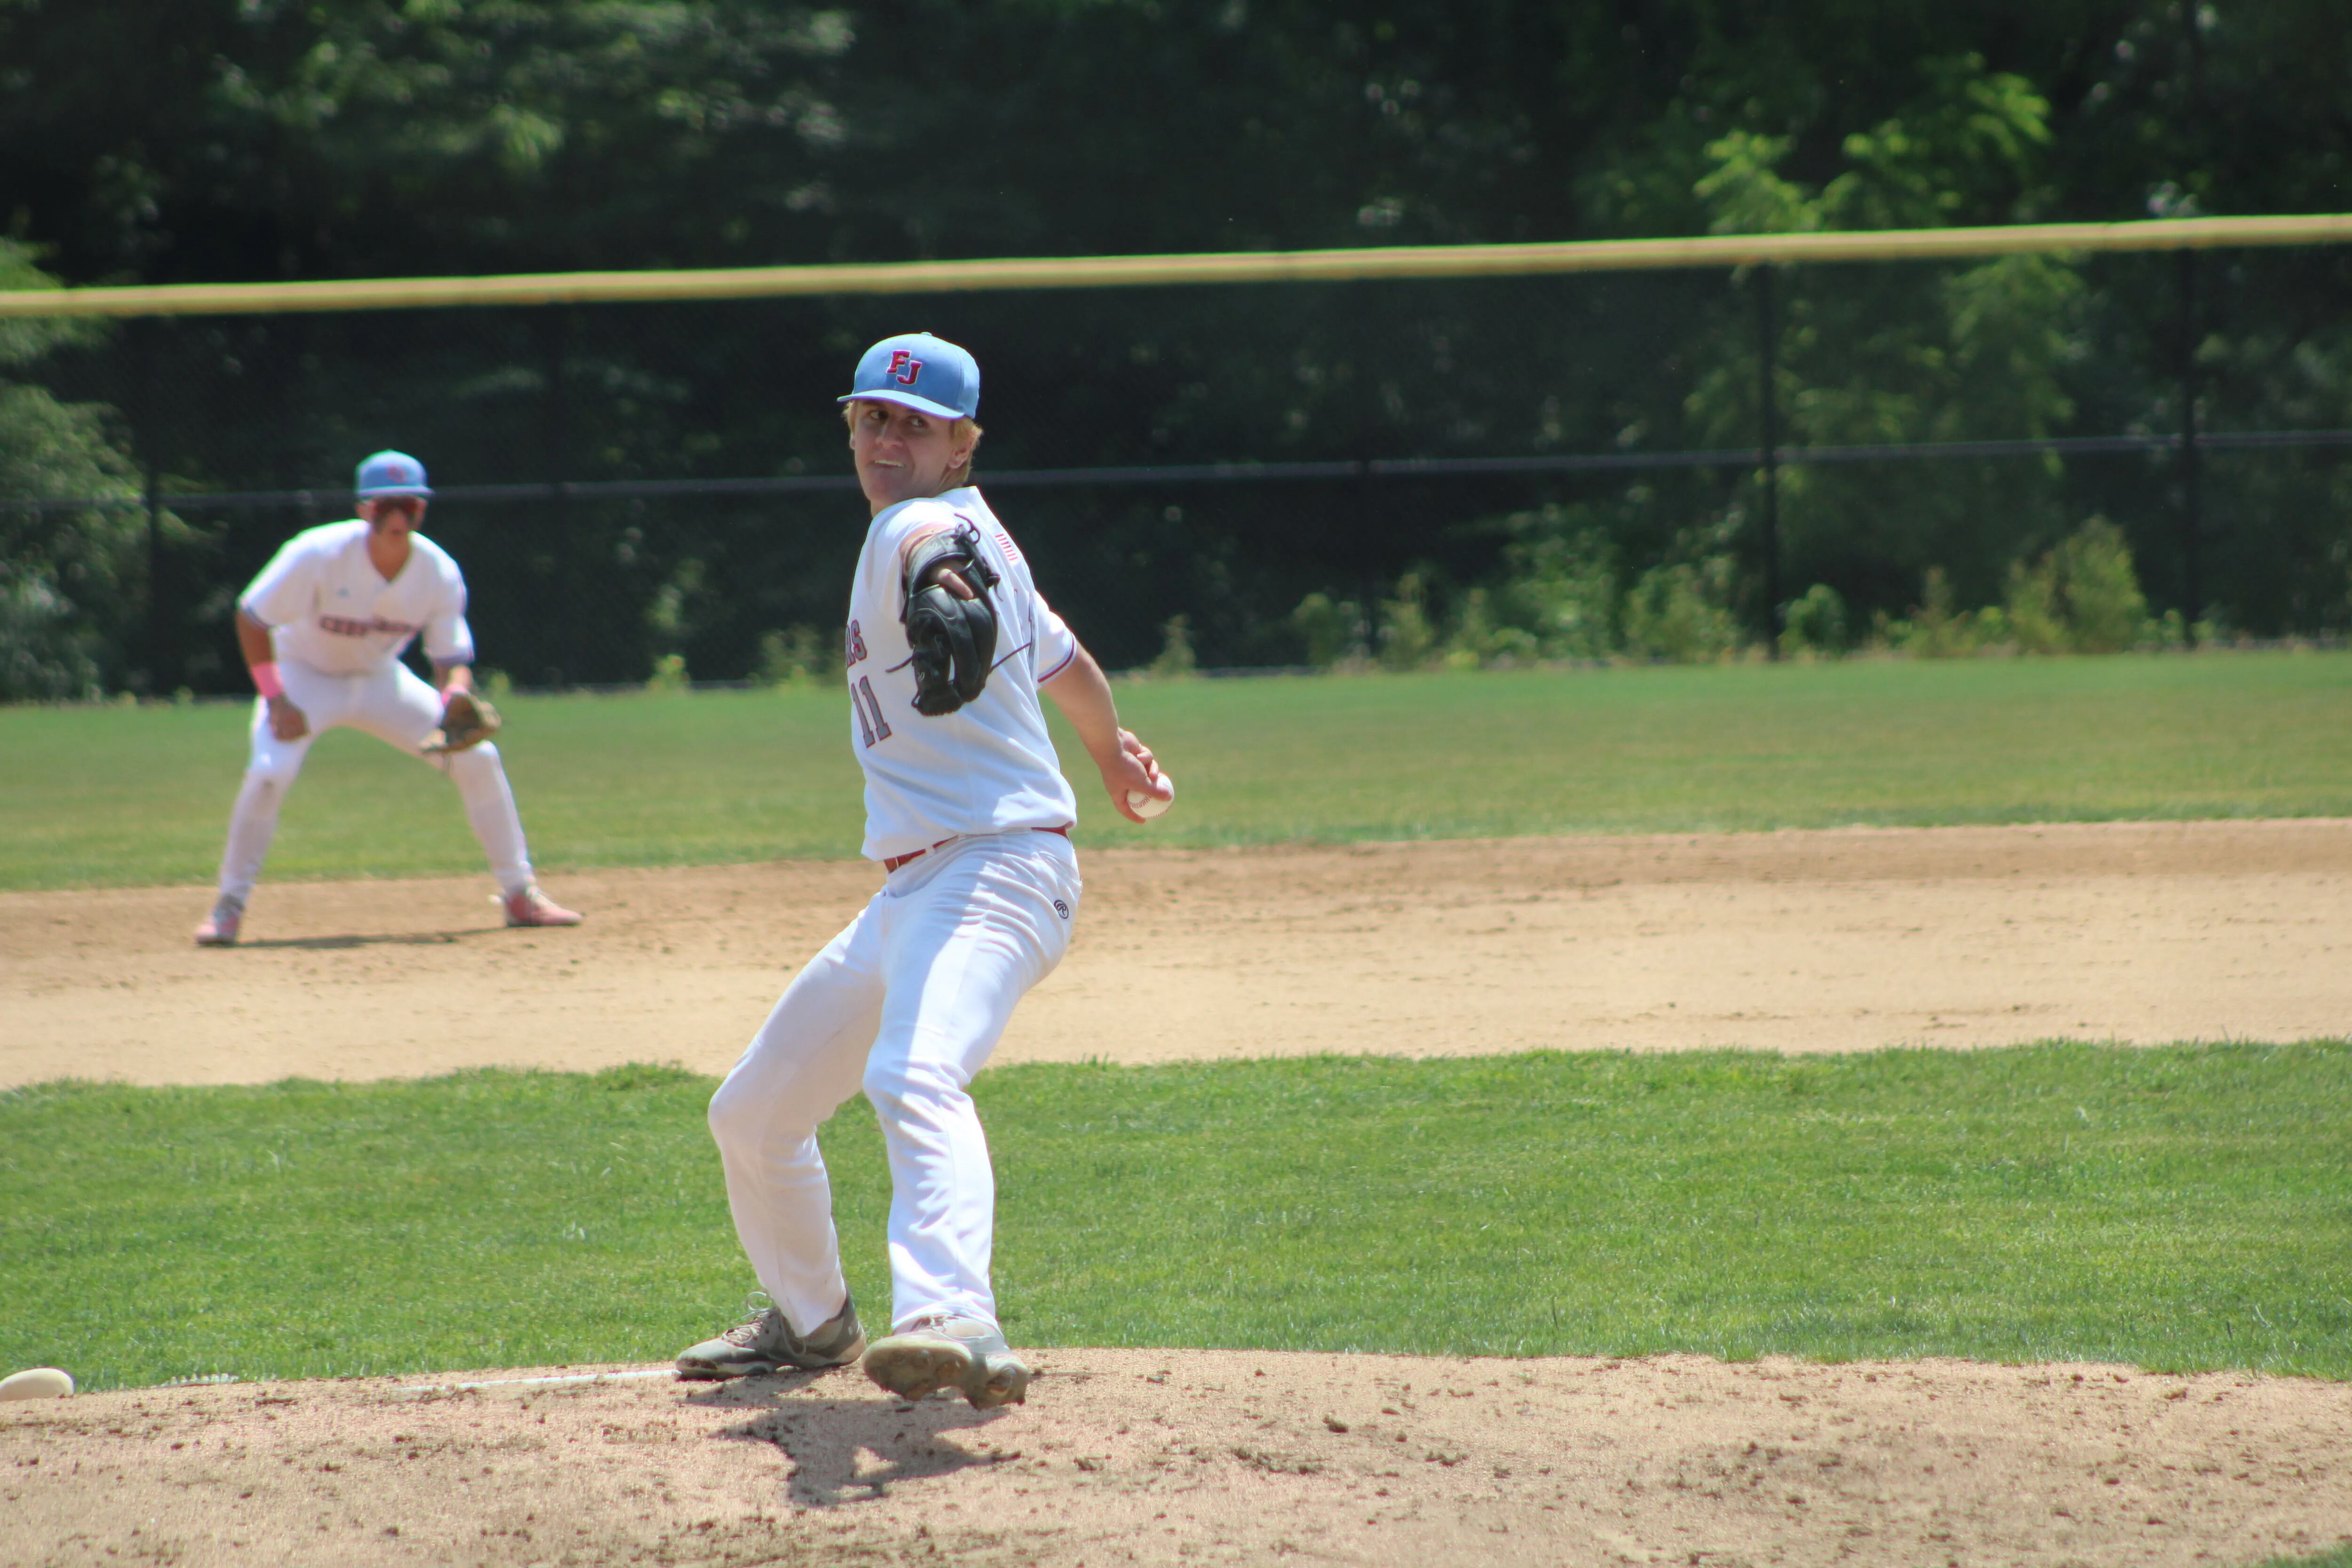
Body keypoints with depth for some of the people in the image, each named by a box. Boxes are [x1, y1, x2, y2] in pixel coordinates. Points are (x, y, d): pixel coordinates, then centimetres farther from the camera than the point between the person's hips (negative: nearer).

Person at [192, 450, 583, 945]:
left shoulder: (439, 572, -18)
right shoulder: (320, 554, -29)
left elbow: (453, 657, -11)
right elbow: (252, 618, -21)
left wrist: (455, 700, -34)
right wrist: (276, 700, -26)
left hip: (380, 680, 4)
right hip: (305, 676, -4)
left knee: (478, 757, -7)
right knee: (270, 771, -30)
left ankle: (520, 894, 8)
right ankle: (230, 907, -14)